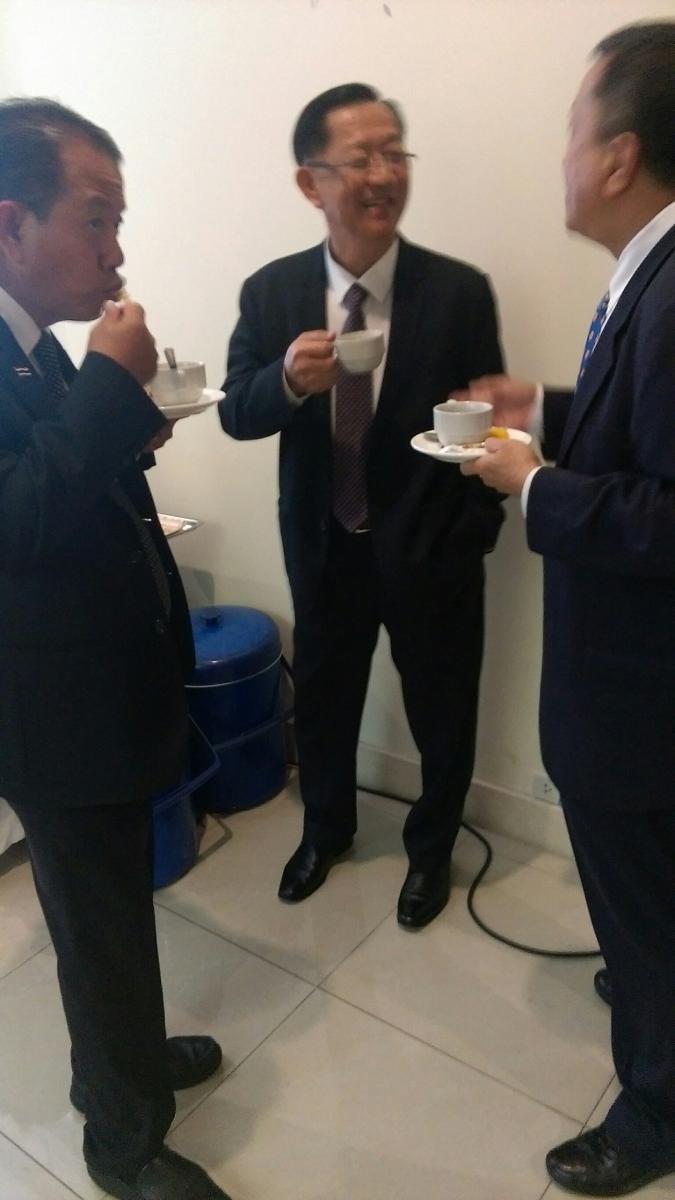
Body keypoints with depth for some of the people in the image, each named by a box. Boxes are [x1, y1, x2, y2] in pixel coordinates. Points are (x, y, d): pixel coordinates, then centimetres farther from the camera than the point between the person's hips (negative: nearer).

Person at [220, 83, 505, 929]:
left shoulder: (460, 291, -11)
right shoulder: (269, 292, -5)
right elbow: (237, 414, -5)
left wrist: (472, 539, -10)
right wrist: (287, 380, -26)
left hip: (429, 547, -1)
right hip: (322, 546, 2)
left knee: (441, 710, 15)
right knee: (321, 698, 20)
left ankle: (431, 848, 43)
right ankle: (325, 828, 49)